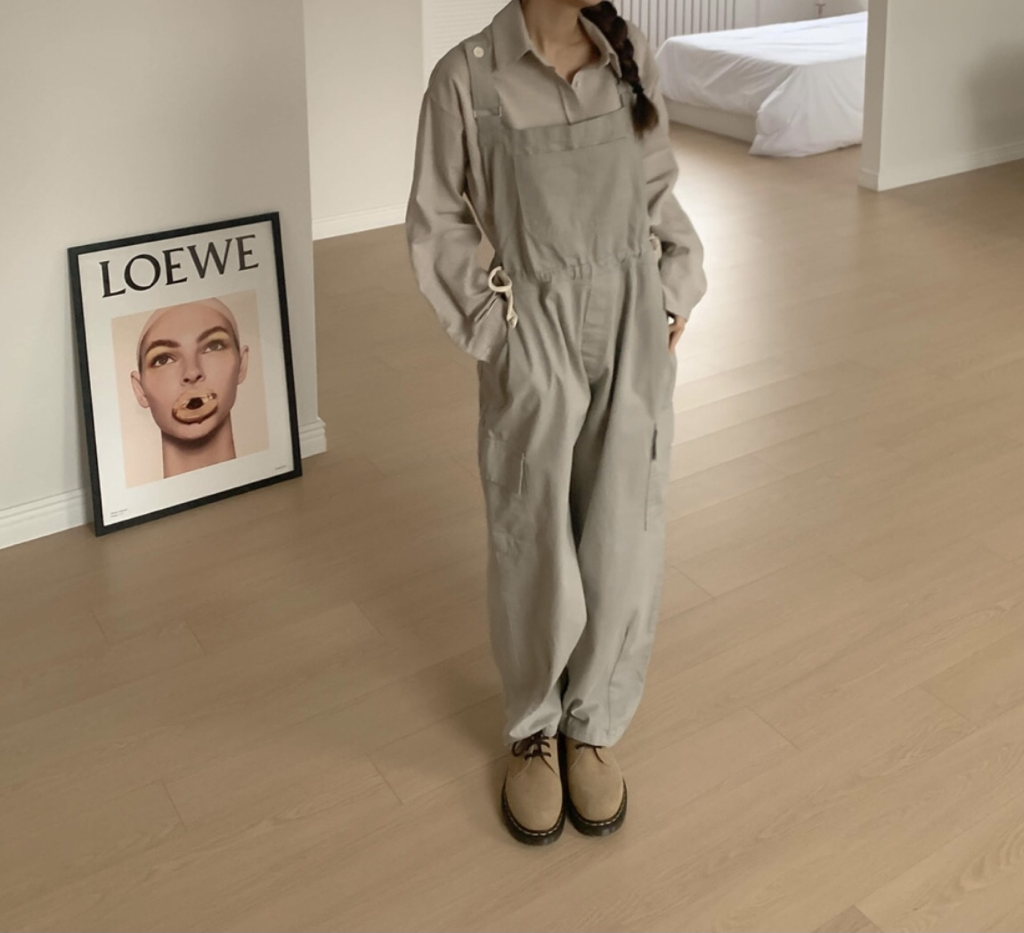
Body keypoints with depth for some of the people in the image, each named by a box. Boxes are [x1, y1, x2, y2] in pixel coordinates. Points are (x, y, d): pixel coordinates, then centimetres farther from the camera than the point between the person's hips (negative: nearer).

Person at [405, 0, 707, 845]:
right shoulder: (468, 77, -9)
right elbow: (438, 224, -1)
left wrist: (674, 295, 2)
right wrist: (489, 327, -6)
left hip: (634, 336, 3)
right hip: (536, 342, -3)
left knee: (625, 547, 8)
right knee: (536, 550, 9)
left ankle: (594, 726, 30)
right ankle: (534, 729, 32)